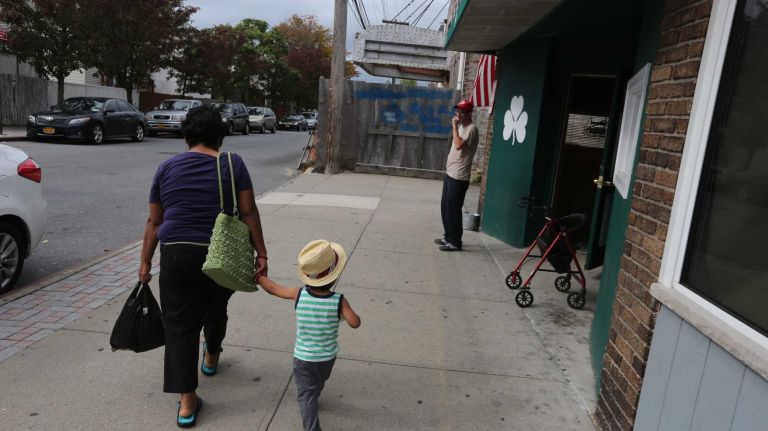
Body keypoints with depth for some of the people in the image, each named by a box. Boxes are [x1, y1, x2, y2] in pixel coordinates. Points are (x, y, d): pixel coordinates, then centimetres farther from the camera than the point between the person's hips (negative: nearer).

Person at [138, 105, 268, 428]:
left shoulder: (167, 168, 6)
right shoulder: (233, 164, -1)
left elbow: (154, 222, 6)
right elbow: (249, 213, -8)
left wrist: (145, 262, 13)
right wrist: (261, 253, -5)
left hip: (177, 255, 1)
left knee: (180, 325, 6)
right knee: (216, 308, 25)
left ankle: (187, 403, 5)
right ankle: (211, 357, 50)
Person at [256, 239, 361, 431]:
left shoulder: (299, 294, -19)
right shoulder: (339, 301, -25)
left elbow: (273, 289, -6)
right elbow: (355, 323, -29)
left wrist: (258, 276, 12)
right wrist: (341, 312, -9)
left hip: (303, 357, -1)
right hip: (327, 357, 2)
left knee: (306, 395, 9)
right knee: (318, 385, 31)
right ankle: (313, 398, 58)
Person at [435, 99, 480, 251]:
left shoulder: (471, 129, -15)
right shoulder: (461, 127, 15)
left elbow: (459, 145, -29)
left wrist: (454, 126, -21)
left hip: (459, 176, -10)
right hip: (450, 173, 10)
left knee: (453, 209, -6)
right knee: (445, 207, 15)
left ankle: (455, 242, 3)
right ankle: (448, 236, 26)